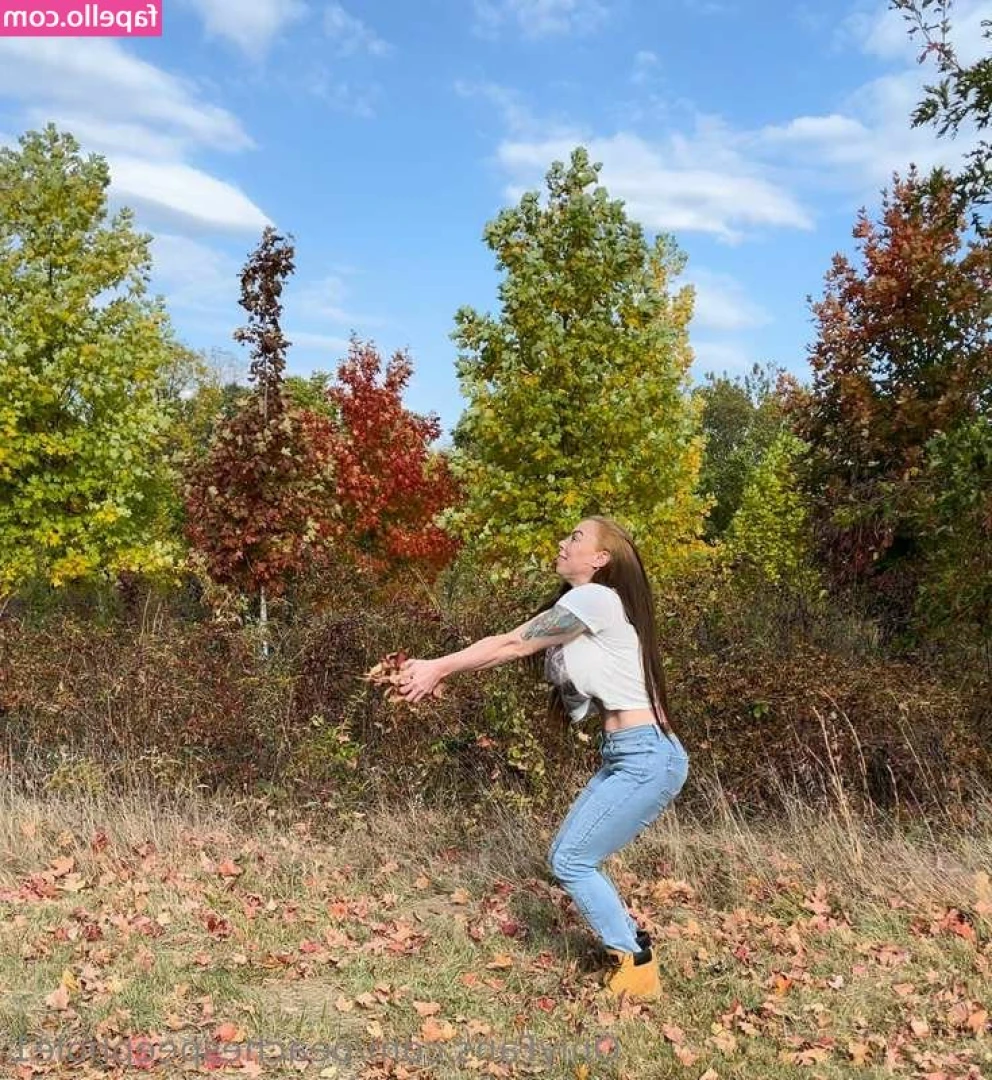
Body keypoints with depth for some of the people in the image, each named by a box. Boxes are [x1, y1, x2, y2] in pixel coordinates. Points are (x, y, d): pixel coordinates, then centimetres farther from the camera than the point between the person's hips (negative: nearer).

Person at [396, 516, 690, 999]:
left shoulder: (594, 597, -13)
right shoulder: (574, 610, 17)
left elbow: (512, 645, -11)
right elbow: (516, 644, 10)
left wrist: (438, 667, -5)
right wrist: (436, 669, 3)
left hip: (647, 757, -9)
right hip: (627, 757, 9)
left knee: (571, 861, -4)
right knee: (568, 857, 11)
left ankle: (637, 969, 9)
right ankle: (630, 948, 23)